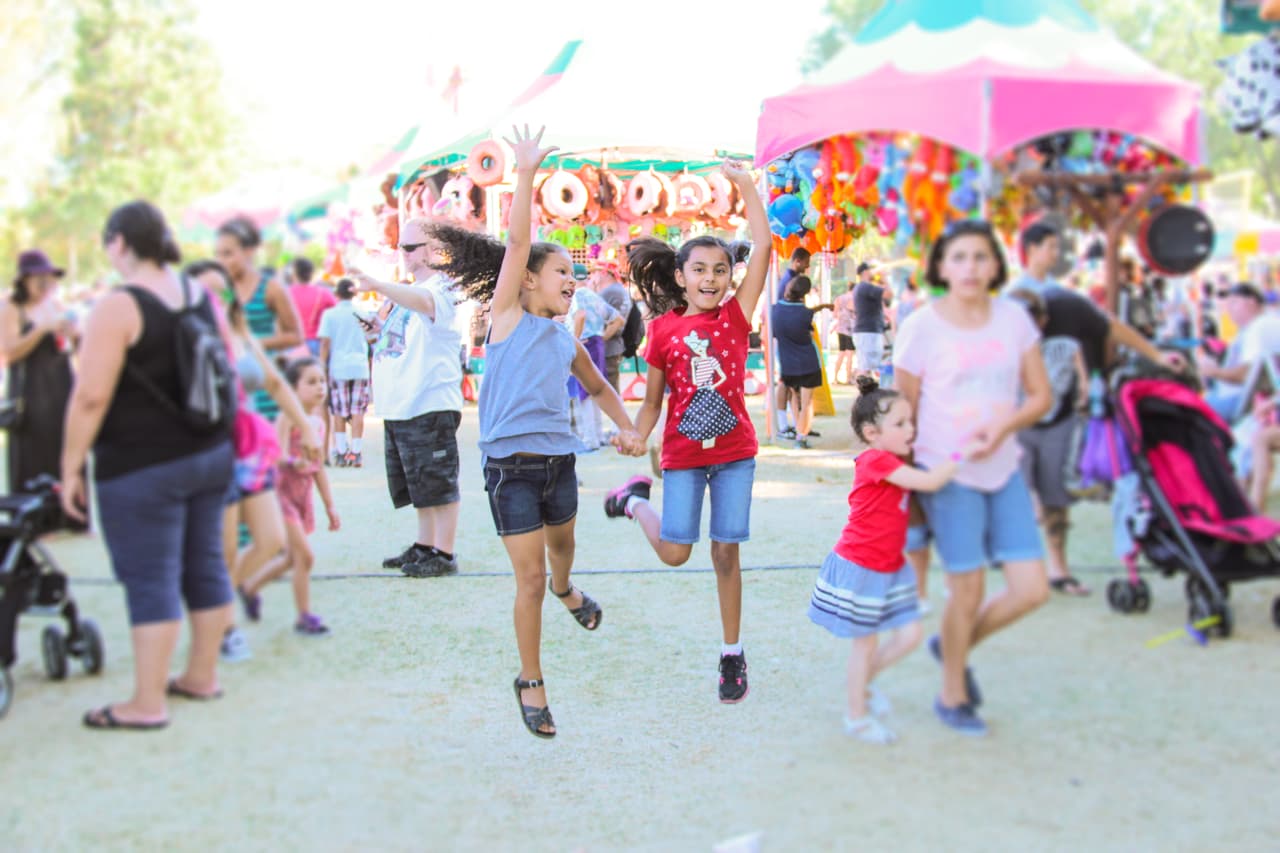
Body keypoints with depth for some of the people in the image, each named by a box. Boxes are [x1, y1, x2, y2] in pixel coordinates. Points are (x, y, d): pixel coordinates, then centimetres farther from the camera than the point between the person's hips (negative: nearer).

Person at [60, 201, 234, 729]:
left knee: (150, 582, -4)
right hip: (211, 456, 8)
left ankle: (147, 703, 1)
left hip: (141, 468, -8)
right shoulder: (200, 298, 8)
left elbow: (90, 397, -19)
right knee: (205, 566, 14)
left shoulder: (118, 308, -16)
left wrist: (71, 468, -12)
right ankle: (202, 675, 26)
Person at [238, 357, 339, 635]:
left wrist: (330, 506, 15)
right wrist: (295, 462, -46)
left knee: (292, 558, 17)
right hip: (284, 490, -8)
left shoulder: (318, 421, 8)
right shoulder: (288, 418, -15)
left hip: (304, 494, 8)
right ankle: (304, 616, 2)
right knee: (304, 555, -11)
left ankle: (250, 587, 39)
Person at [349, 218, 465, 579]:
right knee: (418, 484, 17)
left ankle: (444, 554, 1)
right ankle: (424, 546, 27)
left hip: (430, 404, -9)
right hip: (399, 406, 9)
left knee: (438, 483, -4)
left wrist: (378, 286, -51)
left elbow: (423, 302, -37)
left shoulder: (441, 288, -11)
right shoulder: (406, 292, 19)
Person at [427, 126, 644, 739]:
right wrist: (526, 175, -14)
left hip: (559, 460, 6)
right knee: (530, 579, -4)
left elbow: (599, 388, 28)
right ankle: (530, 681, 12)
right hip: (511, 465, -6)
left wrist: (628, 430, 14)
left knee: (562, 547, 28)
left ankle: (565, 590, 64)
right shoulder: (507, 315, -2)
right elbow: (517, 243, -11)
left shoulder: (567, 342, 12)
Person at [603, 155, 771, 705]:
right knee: (674, 553, -5)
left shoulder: (736, 315, -1)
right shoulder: (663, 329, -1)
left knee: (726, 553, 3)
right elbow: (653, 401, 3)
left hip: (734, 452, 0)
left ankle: (733, 654, 16)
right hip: (683, 454, 0)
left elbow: (763, 248, -9)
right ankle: (636, 501, 26)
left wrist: (746, 186, -13)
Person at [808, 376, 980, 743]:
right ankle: (857, 716, 20)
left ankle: (864, 683, 29)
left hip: (889, 568, 8)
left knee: (910, 635, 6)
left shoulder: (893, 462, 7)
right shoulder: (876, 461, -22)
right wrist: (963, 454, -20)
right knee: (866, 642, 4)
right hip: (860, 567, -8)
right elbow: (929, 482, -27)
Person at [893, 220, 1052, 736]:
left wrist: (1004, 426, -13)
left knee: (1031, 589, 3)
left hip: (1003, 470, 5)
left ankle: (954, 646, 30)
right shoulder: (922, 327, -7)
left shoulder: (1013, 319, 4)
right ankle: (952, 697, 24)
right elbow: (903, 412, -1)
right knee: (968, 591, 0)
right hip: (948, 474, -4)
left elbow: (1040, 396, 7)